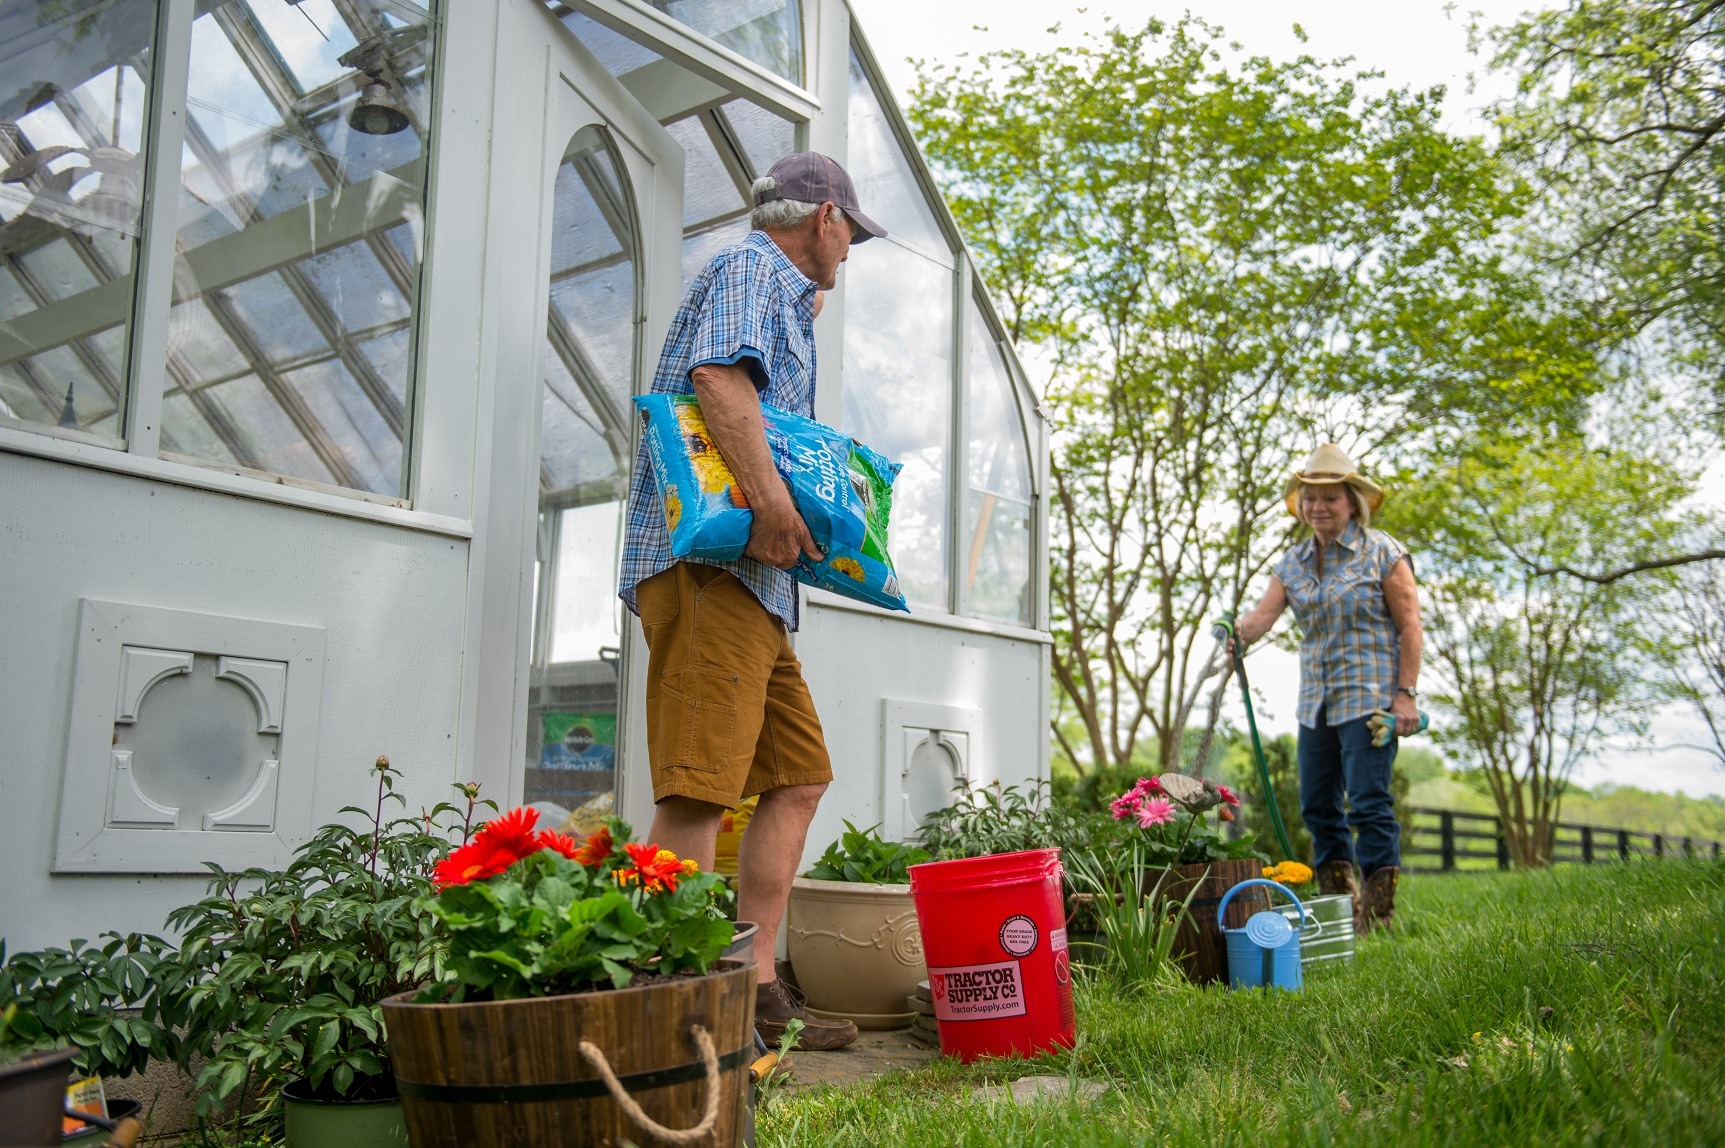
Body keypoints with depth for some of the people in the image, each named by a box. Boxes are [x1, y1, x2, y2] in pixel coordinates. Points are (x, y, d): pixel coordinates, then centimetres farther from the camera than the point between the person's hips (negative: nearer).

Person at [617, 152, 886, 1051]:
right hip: (706, 559, -11)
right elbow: (717, 372, -19)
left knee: (798, 775, 8)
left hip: (753, 573, 11)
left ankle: (755, 989, 10)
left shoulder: (784, 302, 32)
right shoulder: (751, 269, 1)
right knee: (699, 787, -16)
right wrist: (769, 497, -26)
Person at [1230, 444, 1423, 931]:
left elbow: (1409, 625, -5)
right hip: (1316, 702, 6)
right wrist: (1239, 628, -26)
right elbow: (1265, 613, -2)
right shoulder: (1294, 562, 11)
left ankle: (1378, 911, -2)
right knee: (1317, 804, 7)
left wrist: (1406, 694, -12)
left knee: (1369, 801, -10)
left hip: (1368, 697, -6)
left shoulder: (1383, 553, -3)